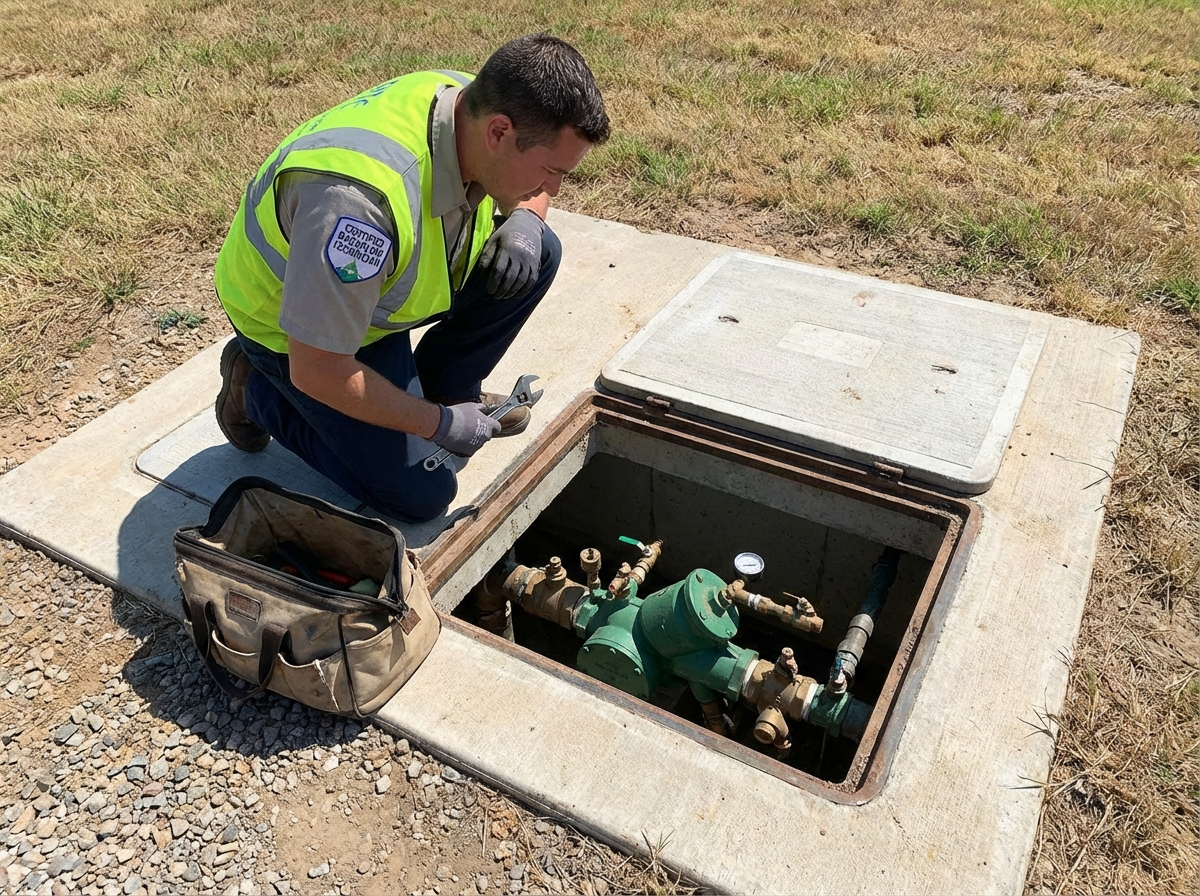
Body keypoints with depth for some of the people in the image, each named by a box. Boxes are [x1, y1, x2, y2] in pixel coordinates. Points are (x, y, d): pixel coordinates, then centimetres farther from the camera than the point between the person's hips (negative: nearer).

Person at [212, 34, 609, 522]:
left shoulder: (474, 102, -18)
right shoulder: (361, 196, -42)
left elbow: (533, 188, 7)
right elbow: (317, 373, -34)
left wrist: (526, 219, -18)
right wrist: (438, 425, -22)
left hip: (376, 285, 7)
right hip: (293, 326, -6)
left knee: (536, 253, -9)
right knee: (419, 495, -8)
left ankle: (443, 387, 10)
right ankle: (257, 392, 9)